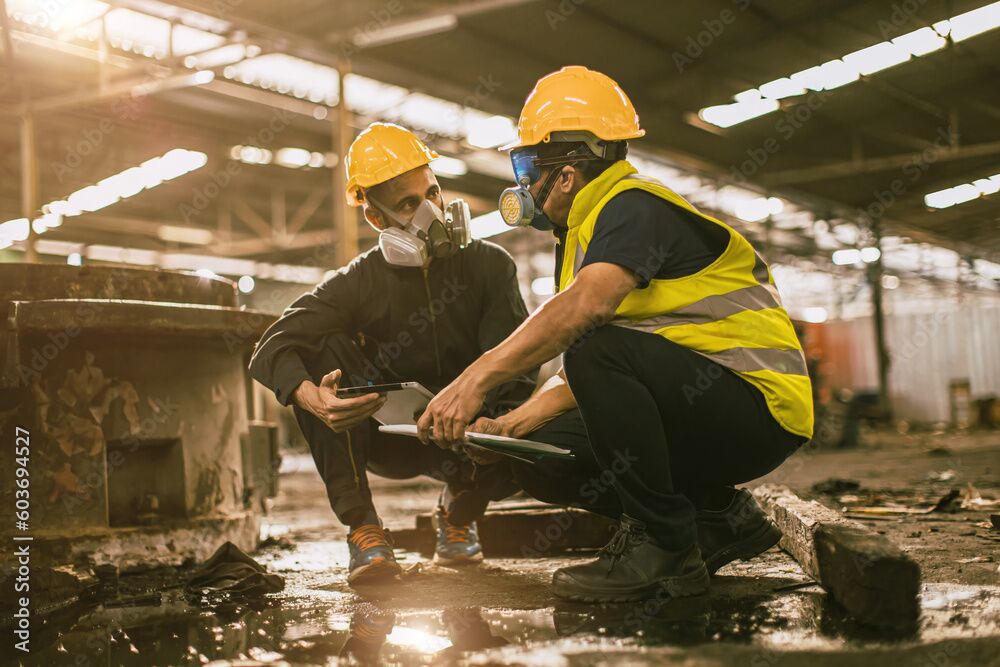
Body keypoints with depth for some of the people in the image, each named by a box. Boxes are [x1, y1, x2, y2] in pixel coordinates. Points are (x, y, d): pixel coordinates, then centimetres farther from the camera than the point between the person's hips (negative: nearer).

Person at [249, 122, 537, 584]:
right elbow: (271, 349, -20)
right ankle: (362, 527, -23)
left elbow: (514, 372, -14)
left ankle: (459, 511, 5)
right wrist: (314, 400, -42)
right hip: (388, 437, 0)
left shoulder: (489, 266, -7)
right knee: (321, 348, -24)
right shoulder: (357, 284, -7)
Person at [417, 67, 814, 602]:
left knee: (602, 349, -31)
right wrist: (505, 427, 1)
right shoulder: (583, 238, 16)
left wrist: (477, 378, -36)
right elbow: (579, 377, 14)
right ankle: (719, 518, 9)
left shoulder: (634, 208, -14)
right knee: (544, 460, 1)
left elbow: (587, 304, -35)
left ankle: (665, 549, -17)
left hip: (758, 408, -10)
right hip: (697, 415, 10)